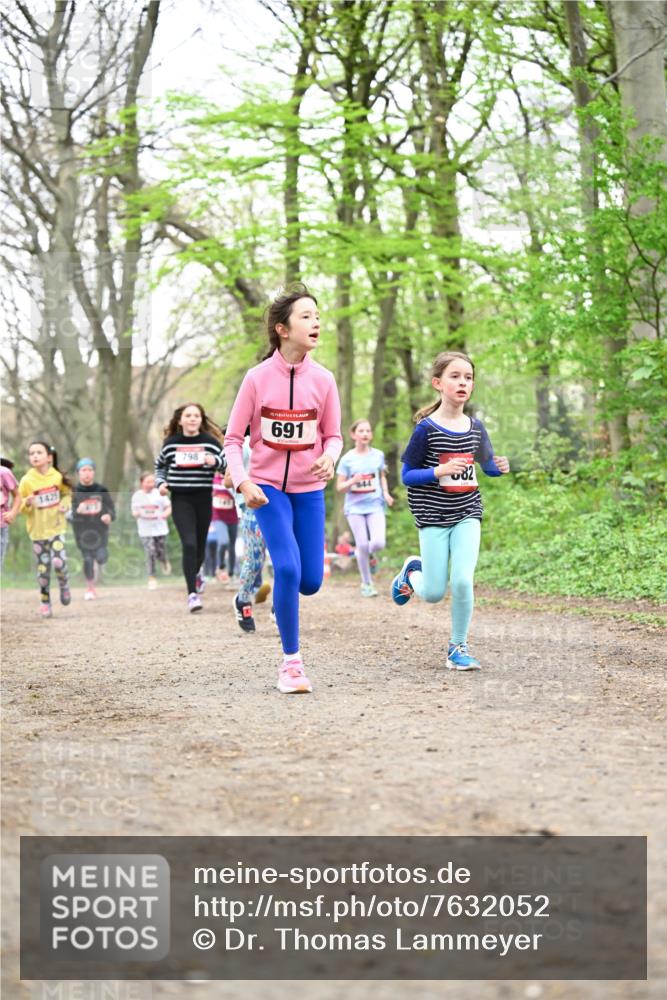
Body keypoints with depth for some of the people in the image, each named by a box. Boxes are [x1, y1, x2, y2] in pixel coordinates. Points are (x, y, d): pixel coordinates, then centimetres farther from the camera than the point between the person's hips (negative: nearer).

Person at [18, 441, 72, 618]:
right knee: (43, 568, 5)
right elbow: (19, 505, -2)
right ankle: (45, 602, 20)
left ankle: (64, 585, 17)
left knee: (59, 562, -15)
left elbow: (67, 493, 13)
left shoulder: (58, 477, -5)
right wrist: (27, 503, -23)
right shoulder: (27, 481, -9)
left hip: (56, 527, 0)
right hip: (37, 529, 0)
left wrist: (65, 504, -7)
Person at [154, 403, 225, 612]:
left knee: (200, 545, 13)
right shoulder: (171, 443, 3)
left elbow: (228, 466, 3)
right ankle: (193, 593, -13)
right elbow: (160, 466, 19)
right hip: (180, 499, -1)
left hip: (204, 499, 1)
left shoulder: (210, 441, 0)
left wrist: (215, 461, -17)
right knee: (189, 544, -15)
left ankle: (194, 575, 45)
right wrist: (161, 483, 1)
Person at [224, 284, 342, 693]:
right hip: (268, 486, -3)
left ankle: (276, 592, 38)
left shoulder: (323, 379, -3)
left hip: (309, 489, 3)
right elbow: (233, 438, -3)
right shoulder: (258, 378, -8)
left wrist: (329, 457, -17)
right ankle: (292, 661, -4)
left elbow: (334, 435, 6)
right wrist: (243, 481, -18)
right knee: (288, 569, -18)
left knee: (311, 581, 0)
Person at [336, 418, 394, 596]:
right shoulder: (347, 459, -2)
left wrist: (386, 493, 4)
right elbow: (340, 487, 0)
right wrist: (352, 481, -19)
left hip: (375, 506, 1)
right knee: (362, 545, -4)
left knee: (378, 543, -15)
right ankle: (366, 584, 11)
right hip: (355, 507, -1)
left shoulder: (378, 455, 4)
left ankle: (367, 555, 22)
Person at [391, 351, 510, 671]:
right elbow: (407, 475, -7)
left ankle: (458, 647, 5)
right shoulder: (426, 428, -10)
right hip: (433, 516, -3)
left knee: (463, 581, -13)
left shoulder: (475, 427, 3)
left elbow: (486, 463, 19)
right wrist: (439, 471, -23)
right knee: (433, 593, 0)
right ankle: (412, 571, 35)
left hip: (466, 514, 3)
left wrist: (500, 467, -4)